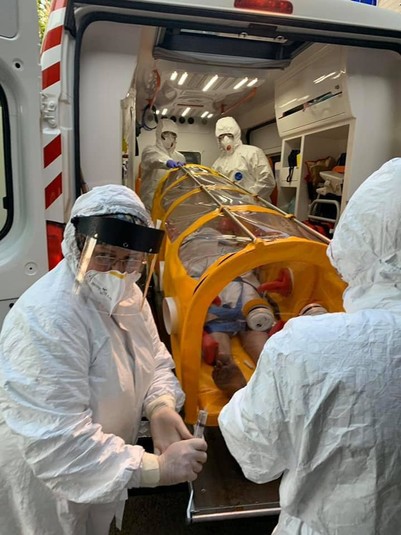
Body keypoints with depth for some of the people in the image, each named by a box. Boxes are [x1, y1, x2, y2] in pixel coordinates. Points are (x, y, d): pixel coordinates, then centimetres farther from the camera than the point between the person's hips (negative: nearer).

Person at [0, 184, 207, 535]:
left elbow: (155, 359, 0)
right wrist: (156, 468, -34)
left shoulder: (124, 293, -8)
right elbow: (56, 442, -35)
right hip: (45, 479, -6)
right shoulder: (47, 321, -34)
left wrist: (161, 406, -20)